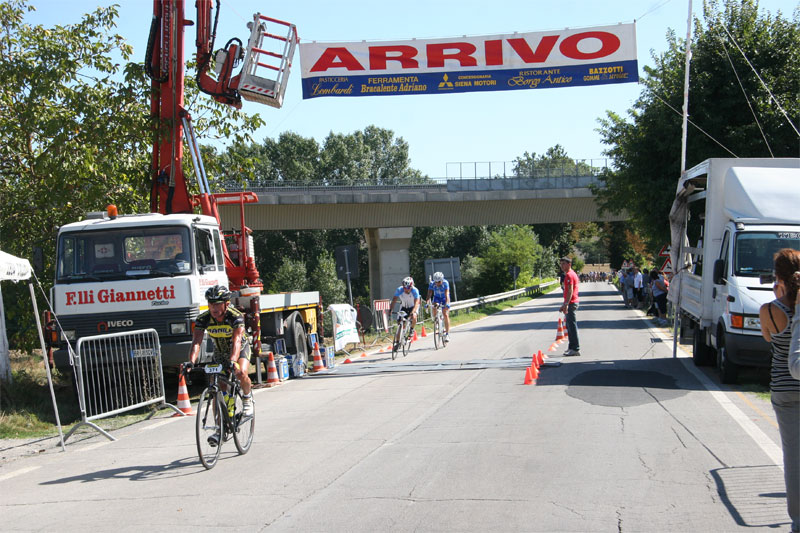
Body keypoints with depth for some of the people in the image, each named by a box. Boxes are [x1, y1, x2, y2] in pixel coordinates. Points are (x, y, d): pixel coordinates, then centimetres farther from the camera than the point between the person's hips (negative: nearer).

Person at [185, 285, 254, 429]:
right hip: (220, 352, 3)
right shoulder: (203, 319, -25)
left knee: (241, 373, -33)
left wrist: (233, 361, -63)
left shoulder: (236, 316, -33)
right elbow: (196, 342, -34)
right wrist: (191, 362, -52)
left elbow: (236, 341, -45)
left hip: (241, 348, -3)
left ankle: (248, 397, -1)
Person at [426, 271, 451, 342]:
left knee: (446, 315, -14)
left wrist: (447, 303, -53)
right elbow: (429, 294, -30)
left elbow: (447, 294, -38)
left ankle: (447, 334, -10)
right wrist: (427, 303, -46)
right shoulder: (432, 283, -24)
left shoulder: (445, 283, -30)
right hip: (437, 297, 3)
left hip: (444, 298, -2)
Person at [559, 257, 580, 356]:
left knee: (572, 325, -9)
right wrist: (564, 304, 27)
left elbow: (570, 291, -22)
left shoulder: (569, 275, -14)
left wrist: (566, 304, -27)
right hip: (572, 303, 11)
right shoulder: (572, 274, 19)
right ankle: (572, 347, 21)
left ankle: (575, 349, -8)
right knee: (569, 325, 15)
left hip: (571, 303, -11)